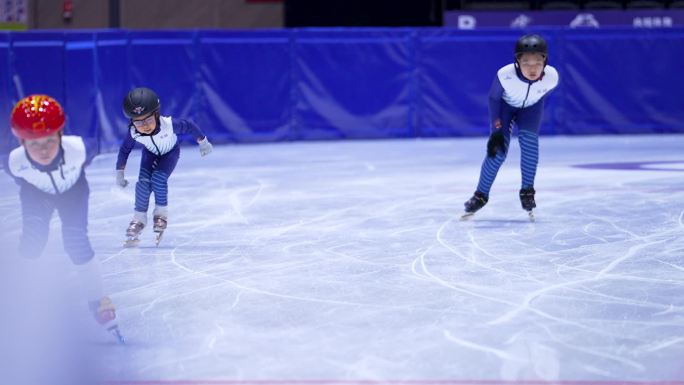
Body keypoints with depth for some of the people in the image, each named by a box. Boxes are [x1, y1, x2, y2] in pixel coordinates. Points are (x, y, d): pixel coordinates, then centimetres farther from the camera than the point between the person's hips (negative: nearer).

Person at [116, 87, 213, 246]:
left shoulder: (169, 124, -42)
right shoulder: (133, 133, -34)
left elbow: (189, 127, -23)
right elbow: (124, 150, -15)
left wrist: (203, 142, -7)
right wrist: (120, 173, -8)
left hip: (170, 153, -2)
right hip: (150, 153, 2)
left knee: (158, 178, -24)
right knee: (144, 182, -16)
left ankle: (161, 213, -2)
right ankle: (139, 218, 2)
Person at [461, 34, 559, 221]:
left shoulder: (552, 77, -35)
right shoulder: (505, 75, -40)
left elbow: (542, 93, -8)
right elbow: (494, 98, -18)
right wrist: (496, 130, -20)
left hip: (531, 107, 1)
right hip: (505, 105, -1)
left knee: (529, 140, -22)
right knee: (497, 150, -13)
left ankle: (527, 192, -4)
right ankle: (481, 195, 7)